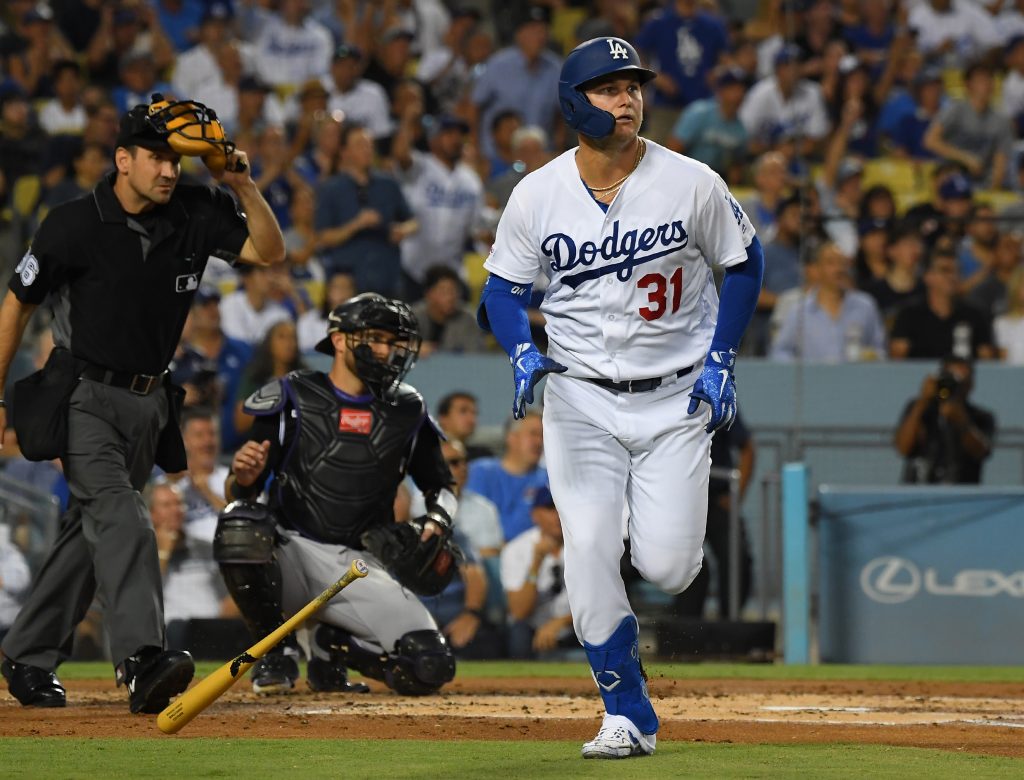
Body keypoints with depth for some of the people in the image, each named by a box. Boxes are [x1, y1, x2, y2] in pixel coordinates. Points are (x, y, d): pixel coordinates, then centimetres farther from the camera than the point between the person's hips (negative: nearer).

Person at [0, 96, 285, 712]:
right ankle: (141, 660, -37)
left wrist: (243, 186, -18)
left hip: (149, 402, 6)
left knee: (93, 531, 10)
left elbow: (269, 251, -3)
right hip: (84, 399, -6)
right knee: (122, 519, -23)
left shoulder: (194, 215, -1)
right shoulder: (74, 226, -13)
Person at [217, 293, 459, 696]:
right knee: (241, 525, -37)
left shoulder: (407, 412, 10)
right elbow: (236, 493, 0)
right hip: (293, 553, -2)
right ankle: (273, 651, -10)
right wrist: (243, 476, -25)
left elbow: (441, 487, 21)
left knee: (429, 669, -19)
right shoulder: (293, 398, 1)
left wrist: (435, 524, -2)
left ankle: (333, 646, 14)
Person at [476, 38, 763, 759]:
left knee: (666, 565, -11)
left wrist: (720, 362, -3)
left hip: (676, 398, -1)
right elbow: (503, 284, 8)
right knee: (590, 557, -10)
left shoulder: (692, 184, -8)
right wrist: (523, 355, -11)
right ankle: (629, 716, 4)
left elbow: (744, 261, 5)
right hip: (581, 398, 1)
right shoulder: (537, 196, -5)